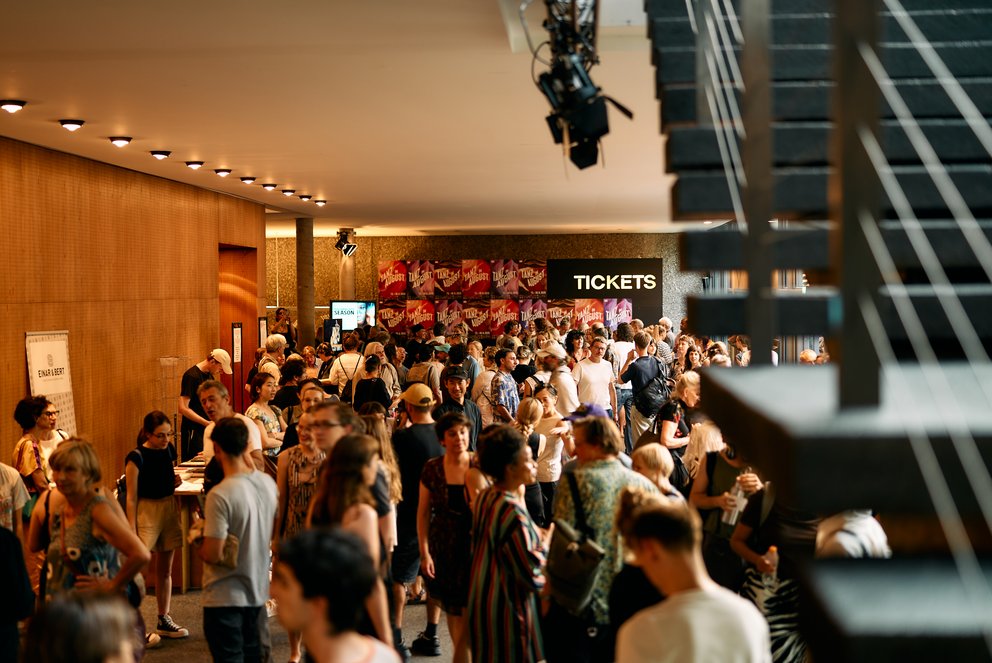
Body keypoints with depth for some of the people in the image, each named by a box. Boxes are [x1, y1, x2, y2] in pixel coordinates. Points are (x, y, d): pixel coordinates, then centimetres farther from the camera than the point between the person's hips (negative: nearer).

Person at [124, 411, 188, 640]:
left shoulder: (168, 450, 5)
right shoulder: (137, 457, -13)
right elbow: (132, 497, -12)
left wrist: (175, 482, 1)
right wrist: (131, 531, -14)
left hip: (169, 509, 7)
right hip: (146, 511, -6)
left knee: (165, 569, 13)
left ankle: (164, 621, 21)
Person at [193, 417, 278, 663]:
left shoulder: (220, 495, -24)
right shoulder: (268, 483, -2)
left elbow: (213, 554, -23)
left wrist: (196, 537, -3)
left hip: (225, 597, -6)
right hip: (258, 590, 7)